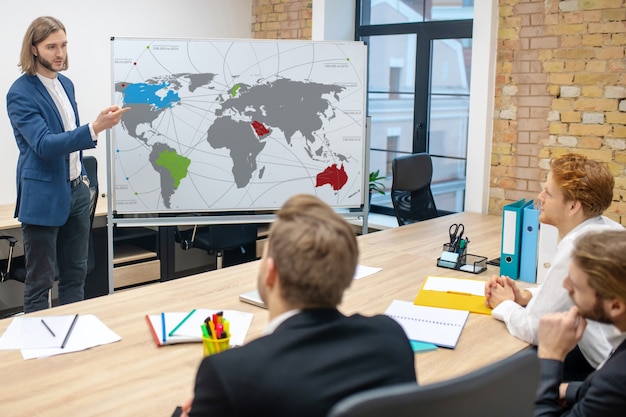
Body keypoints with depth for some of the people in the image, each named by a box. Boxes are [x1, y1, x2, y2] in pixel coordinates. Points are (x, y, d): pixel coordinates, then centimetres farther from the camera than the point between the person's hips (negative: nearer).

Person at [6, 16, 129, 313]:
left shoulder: (66, 84, 10)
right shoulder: (21, 93, -14)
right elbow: (45, 144, -24)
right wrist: (94, 129, -35)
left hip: (76, 191, 7)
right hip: (43, 197, -7)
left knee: (75, 274, 13)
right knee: (40, 281, 1)